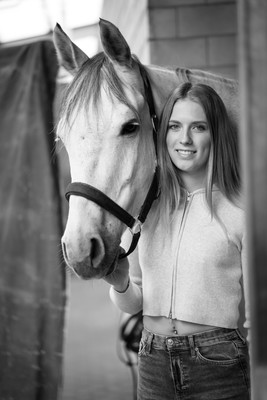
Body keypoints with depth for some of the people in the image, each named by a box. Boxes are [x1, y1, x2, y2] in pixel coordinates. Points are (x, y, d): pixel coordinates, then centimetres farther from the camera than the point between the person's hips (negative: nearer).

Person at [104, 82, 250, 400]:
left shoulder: (240, 211, -9)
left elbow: (257, 315, -4)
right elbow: (133, 304, 9)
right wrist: (120, 284, -10)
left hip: (217, 365, -4)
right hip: (152, 366, 4)